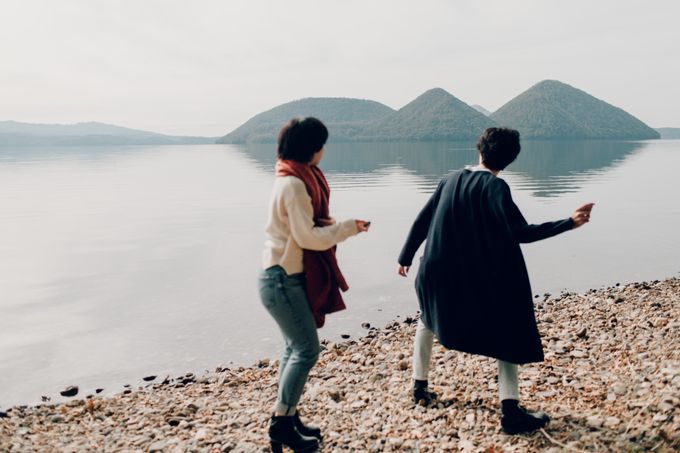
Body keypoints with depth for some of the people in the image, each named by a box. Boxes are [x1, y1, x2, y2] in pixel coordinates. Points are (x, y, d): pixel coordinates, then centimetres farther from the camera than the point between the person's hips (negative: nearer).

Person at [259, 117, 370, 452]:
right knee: (307, 349, -5)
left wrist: (330, 224, 1)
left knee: (295, 348, 15)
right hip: (283, 280, -10)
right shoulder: (293, 184, -19)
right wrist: (347, 227, -11)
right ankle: (281, 424, 4)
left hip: (288, 277, 10)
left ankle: (288, 418, 25)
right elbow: (307, 237, -21)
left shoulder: (296, 178, 11)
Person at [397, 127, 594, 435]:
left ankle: (420, 387, 33)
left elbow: (422, 221, 7)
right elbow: (521, 233, -21)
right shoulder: (495, 187, -12)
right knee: (508, 336, 7)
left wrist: (406, 257, 18)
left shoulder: (451, 180, 4)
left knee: (428, 320, 29)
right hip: (482, 279, -5)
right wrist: (569, 223, -21)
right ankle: (510, 411, -2)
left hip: (438, 273, 5)